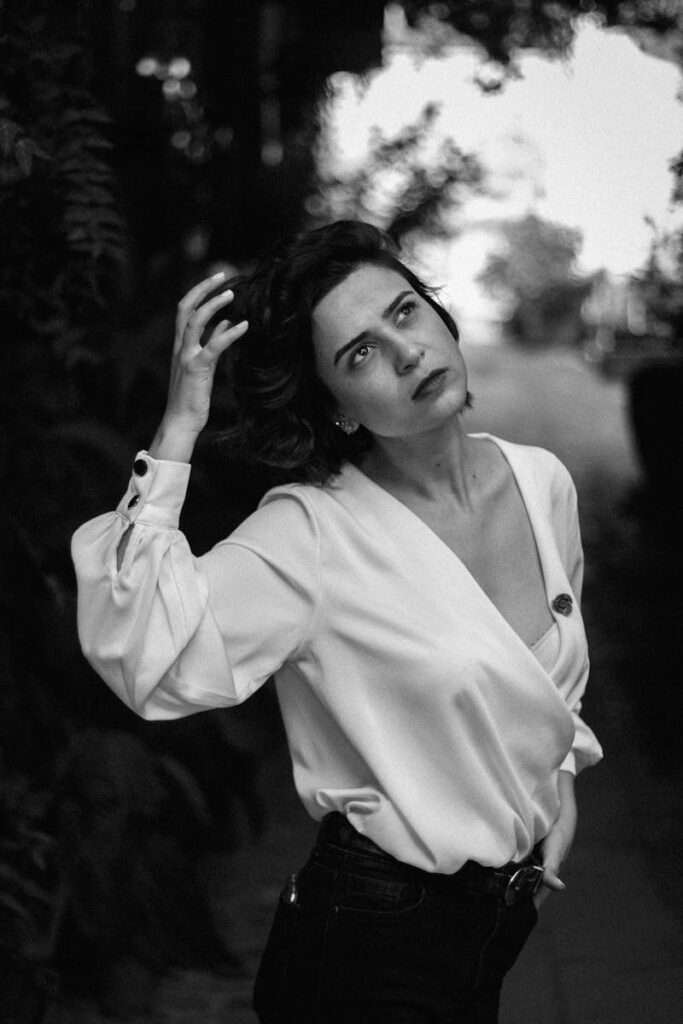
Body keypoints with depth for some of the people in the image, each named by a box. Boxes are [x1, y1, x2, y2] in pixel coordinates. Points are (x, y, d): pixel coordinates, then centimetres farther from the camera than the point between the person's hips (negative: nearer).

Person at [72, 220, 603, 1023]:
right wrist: (177, 433, -34)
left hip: (504, 918, 6)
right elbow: (144, 662, -37)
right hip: (371, 945, -6)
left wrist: (560, 782, 4)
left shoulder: (542, 481, -1)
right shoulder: (312, 531, -20)